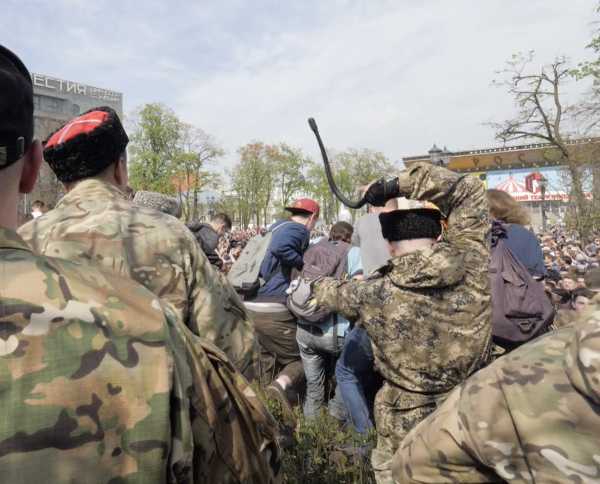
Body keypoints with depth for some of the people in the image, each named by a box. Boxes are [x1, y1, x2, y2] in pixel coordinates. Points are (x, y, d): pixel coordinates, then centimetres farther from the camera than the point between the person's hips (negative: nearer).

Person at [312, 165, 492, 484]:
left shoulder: (375, 296, -22)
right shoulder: (472, 268, -20)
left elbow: (332, 293, 1)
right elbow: (469, 191, -10)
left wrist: (317, 286, 24)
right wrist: (398, 185, -14)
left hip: (406, 428, -2)